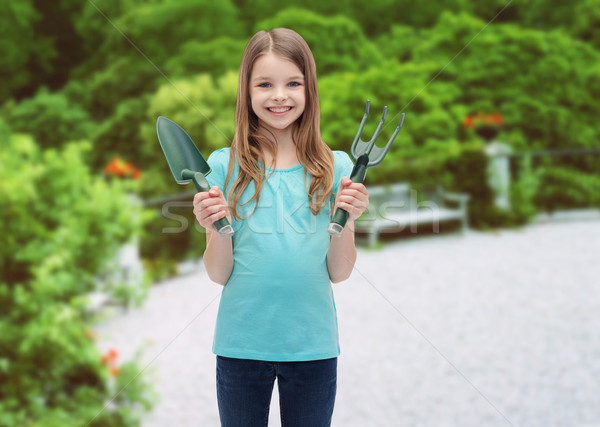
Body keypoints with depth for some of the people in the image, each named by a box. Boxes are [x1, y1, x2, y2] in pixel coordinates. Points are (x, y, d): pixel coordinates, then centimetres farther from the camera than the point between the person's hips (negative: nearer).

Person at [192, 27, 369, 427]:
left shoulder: (337, 168, 0)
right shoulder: (224, 166, -3)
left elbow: (339, 273, 1)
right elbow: (220, 274, -1)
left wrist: (346, 220, -15)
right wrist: (216, 228, -19)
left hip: (312, 344, 1)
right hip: (241, 344, 0)